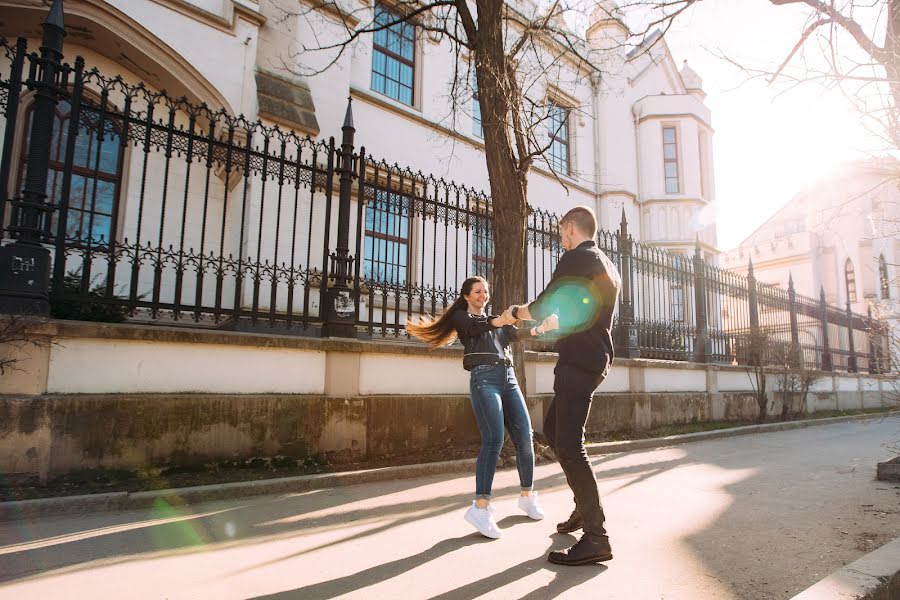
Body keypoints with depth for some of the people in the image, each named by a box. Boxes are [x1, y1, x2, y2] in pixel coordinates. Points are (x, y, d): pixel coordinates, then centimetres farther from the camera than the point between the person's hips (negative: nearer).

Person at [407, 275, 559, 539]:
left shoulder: (494, 319, 28)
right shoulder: (461, 317, 11)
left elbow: (514, 334, 10)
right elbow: (474, 328, -12)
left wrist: (539, 329, -10)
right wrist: (499, 320, -32)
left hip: (509, 377, 6)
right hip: (484, 378, -6)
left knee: (524, 437, 0)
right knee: (494, 440, -20)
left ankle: (527, 495, 16)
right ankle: (480, 507, -20)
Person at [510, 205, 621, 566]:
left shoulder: (576, 258, -8)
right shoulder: (608, 267, 20)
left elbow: (545, 306, -9)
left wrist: (516, 312, 10)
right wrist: (554, 323, 39)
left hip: (578, 360, -10)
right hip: (597, 358, 10)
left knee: (569, 444, -10)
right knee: (554, 429, 19)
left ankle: (596, 538, -9)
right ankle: (585, 508, 26)